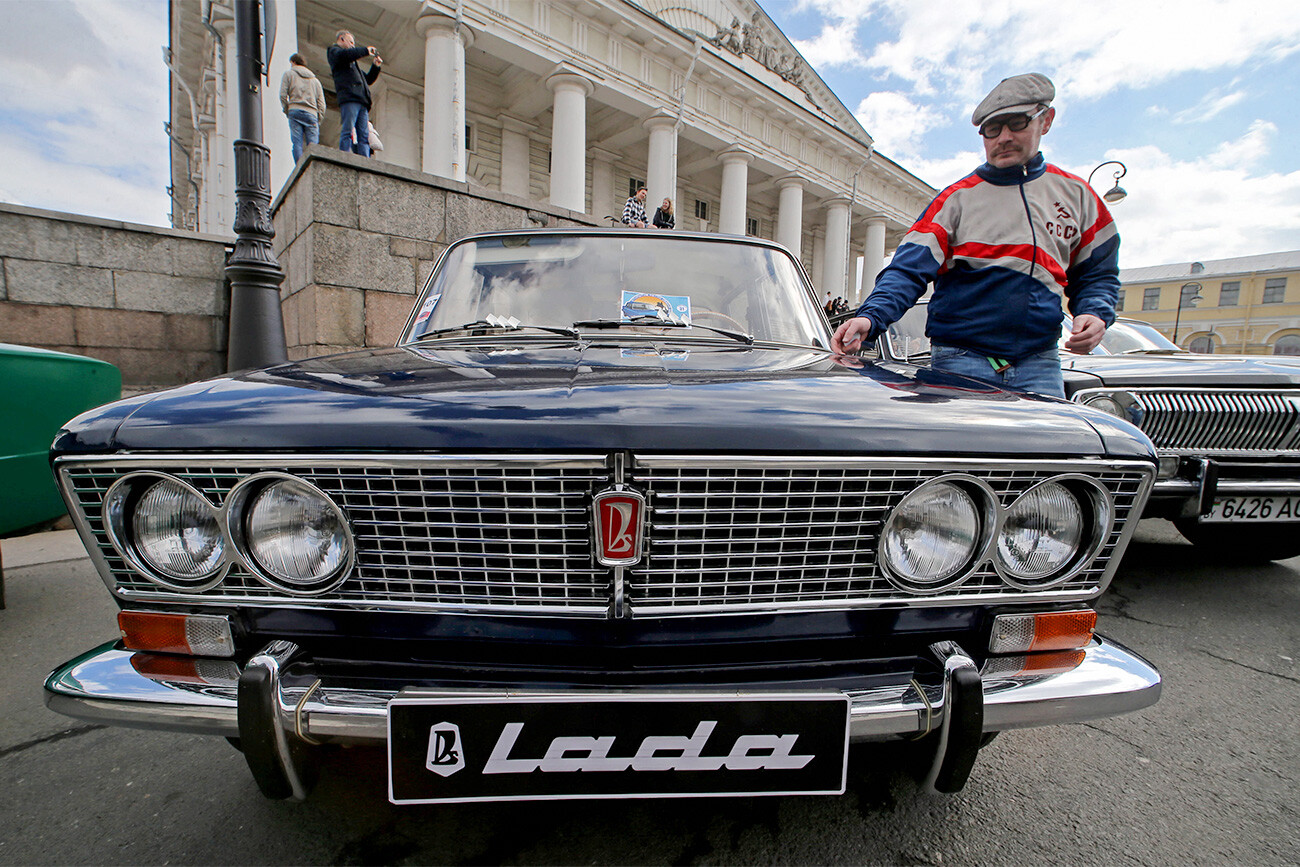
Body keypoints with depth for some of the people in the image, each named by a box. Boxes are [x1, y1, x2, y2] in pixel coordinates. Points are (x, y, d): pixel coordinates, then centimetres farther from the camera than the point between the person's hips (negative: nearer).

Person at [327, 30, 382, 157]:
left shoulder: (352, 62, 38)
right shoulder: (334, 50, 16)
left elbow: (368, 79, 40)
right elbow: (344, 55, -8)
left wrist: (375, 66, 26)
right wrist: (366, 51, 1)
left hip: (362, 101, 8)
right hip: (349, 98, -8)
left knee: (364, 136, -7)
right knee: (348, 132, -19)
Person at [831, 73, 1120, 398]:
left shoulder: (1075, 195, 14)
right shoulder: (957, 198, 2)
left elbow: (1097, 274, 20)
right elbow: (909, 270, -10)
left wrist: (1094, 314, -2)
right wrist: (870, 317, -28)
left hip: (1039, 363, 3)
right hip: (960, 362, -3)